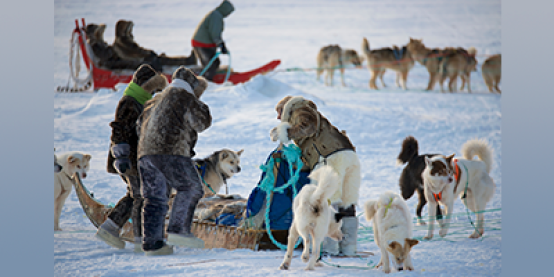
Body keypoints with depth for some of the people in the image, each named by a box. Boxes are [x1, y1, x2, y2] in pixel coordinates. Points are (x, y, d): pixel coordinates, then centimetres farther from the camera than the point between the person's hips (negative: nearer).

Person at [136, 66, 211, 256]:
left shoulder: (155, 101, 30)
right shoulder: (185, 97, 7)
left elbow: (140, 125, 31)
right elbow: (202, 123, 7)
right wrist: (200, 105, 21)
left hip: (145, 154, 7)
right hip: (171, 151, -7)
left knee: (155, 198, 7)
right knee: (191, 188, -1)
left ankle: (151, 242, 1)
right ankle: (178, 229, -13)